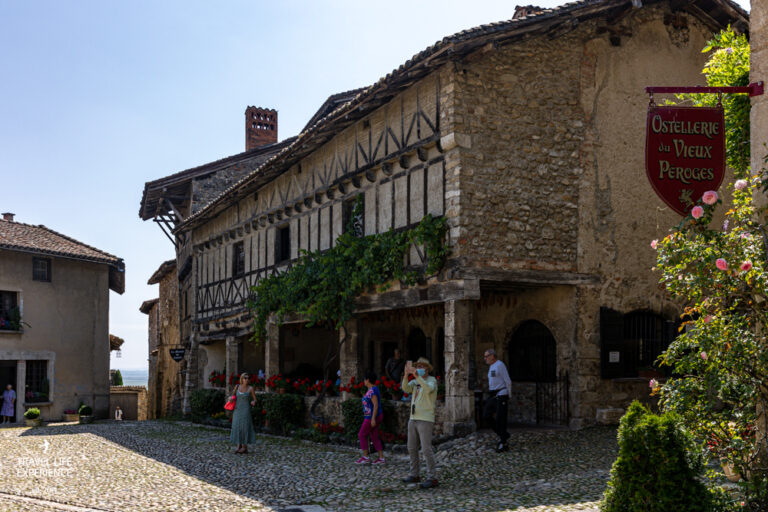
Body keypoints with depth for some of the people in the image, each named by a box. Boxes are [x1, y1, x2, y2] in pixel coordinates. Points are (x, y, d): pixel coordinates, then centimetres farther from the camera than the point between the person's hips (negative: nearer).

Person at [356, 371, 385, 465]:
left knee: (362, 435, 0)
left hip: (373, 417, -10)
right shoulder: (373, 389, 12)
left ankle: (365, 457, 3)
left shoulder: (372, 391, -19)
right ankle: (381, 458, 7)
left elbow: (376, 405, -24)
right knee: (374, 437, 9)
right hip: (376, 416, 10)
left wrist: (373, 419, -25)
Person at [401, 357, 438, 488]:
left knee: (426, 449, -12)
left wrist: (416, 375, -36)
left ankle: (432, 478, -9)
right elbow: (405, 388, -8)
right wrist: (406, 374, -23)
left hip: (425, 420, -7)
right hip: (413, 419, 7)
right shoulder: (414, 381, 13)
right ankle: (414, 475, 21)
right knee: (412, 448, 11)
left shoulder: (432, 380, -4)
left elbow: (428, 389, -28)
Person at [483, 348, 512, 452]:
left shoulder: (500, 365, -13)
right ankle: (503, 435, 13)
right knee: (486, 415, 1)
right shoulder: (491, 367, 16)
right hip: (493, 396, 9)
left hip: (501, 395, -9)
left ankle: (503, 443, 4)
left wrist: (508, 397, -10)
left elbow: (508, 382, -13)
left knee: (500, 419, -5)